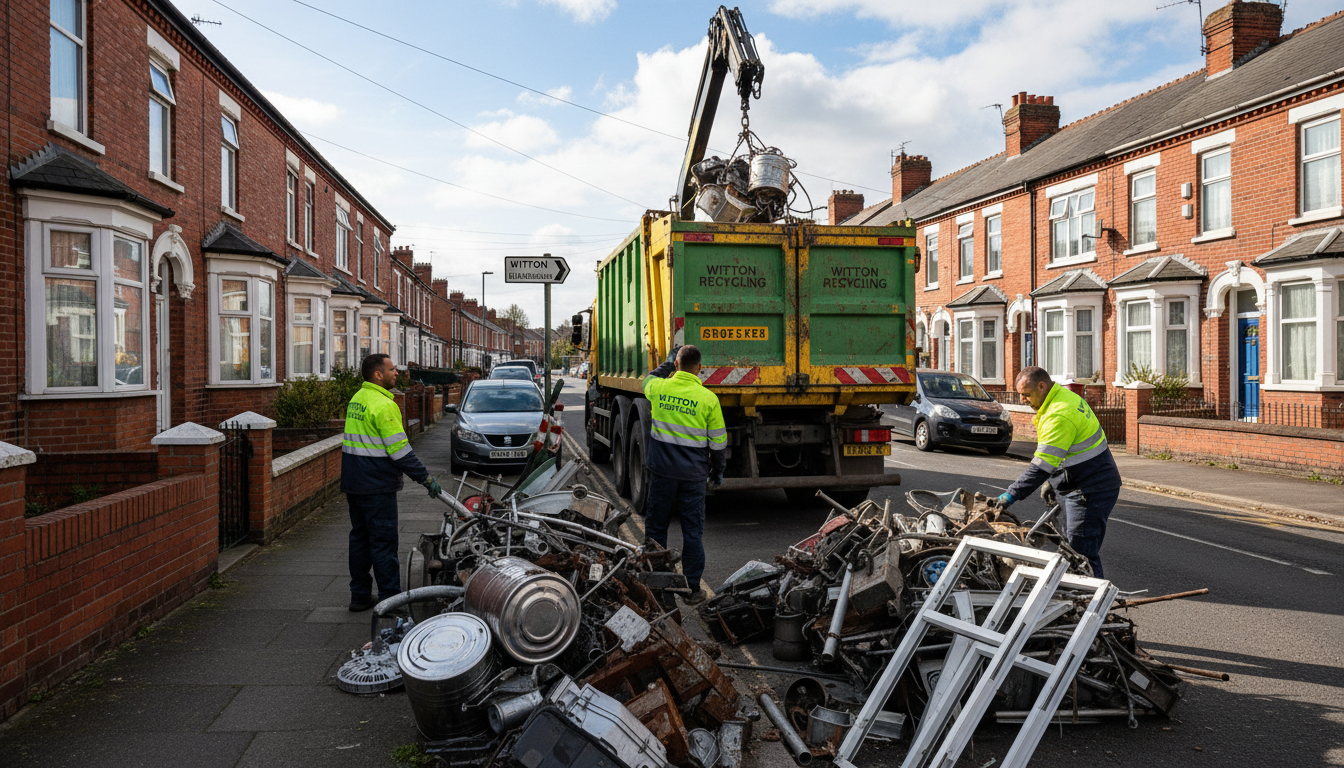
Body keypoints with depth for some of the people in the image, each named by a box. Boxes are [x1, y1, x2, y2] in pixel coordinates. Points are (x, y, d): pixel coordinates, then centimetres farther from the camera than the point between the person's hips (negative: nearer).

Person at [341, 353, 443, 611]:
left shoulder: (356, 399, 12)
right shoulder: (383, 405, -17)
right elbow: (400, 451, -20)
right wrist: (427, 479, -14)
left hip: (353, 483, 9)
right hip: (376, 486, -9)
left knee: (359, 538, 15)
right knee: (383, 542, -2)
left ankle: (359, 596, 23)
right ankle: (390, 599, 3)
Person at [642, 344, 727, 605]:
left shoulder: (660, 388, -4)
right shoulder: (708, 398, -7)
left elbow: (648, 380, 24)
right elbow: (718, 441, 0)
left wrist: (667, 363, 36)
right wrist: (718, 469, 14)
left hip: (662, 471, 1)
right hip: (693, 475, -1)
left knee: (656, 527, 13)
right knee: (692, 531, 7)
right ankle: (693, 588, 13)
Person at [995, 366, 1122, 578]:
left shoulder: (1059, 415, -24)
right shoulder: (1066, 396, 9)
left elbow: (1042, 466, -27)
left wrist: (1012, 494, -26)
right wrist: (1052, 483, 20)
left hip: (1090, 492, -11)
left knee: (1080, 550, -8)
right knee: (1069, 545, 15)